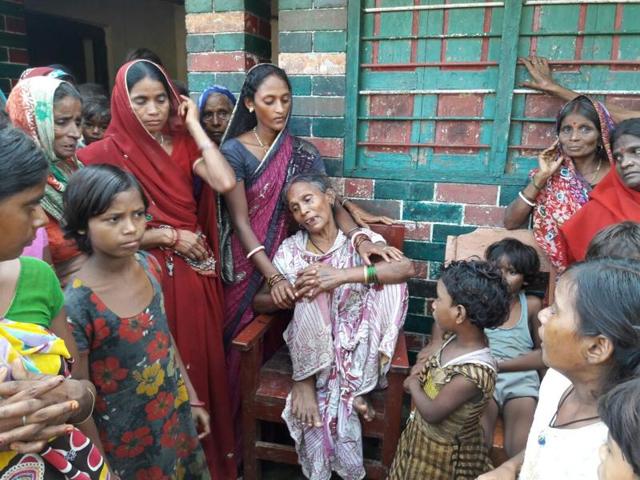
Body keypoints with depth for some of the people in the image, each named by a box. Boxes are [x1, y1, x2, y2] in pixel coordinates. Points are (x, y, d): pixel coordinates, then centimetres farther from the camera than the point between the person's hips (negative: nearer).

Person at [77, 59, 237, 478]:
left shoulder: (183, 143, 4)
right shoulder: (105, 152, -8)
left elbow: (225, 183, -15)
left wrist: (194, 125, -8)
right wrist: (169, 235, -13)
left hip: (197, 274, 4)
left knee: (204, 361, 16)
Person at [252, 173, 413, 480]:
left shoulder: (359, 239, -7)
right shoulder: (291, 250, -5)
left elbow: (406, 268, -25)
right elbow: (259, 303, -2)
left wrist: (344, 275, -36)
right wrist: (292, 294, -25)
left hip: (356, 337, 1)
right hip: (312, 342, -1)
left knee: (389, 281, -23)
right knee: (312, 292, -29)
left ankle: (355, 386, -13)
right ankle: (304, 381, -12)